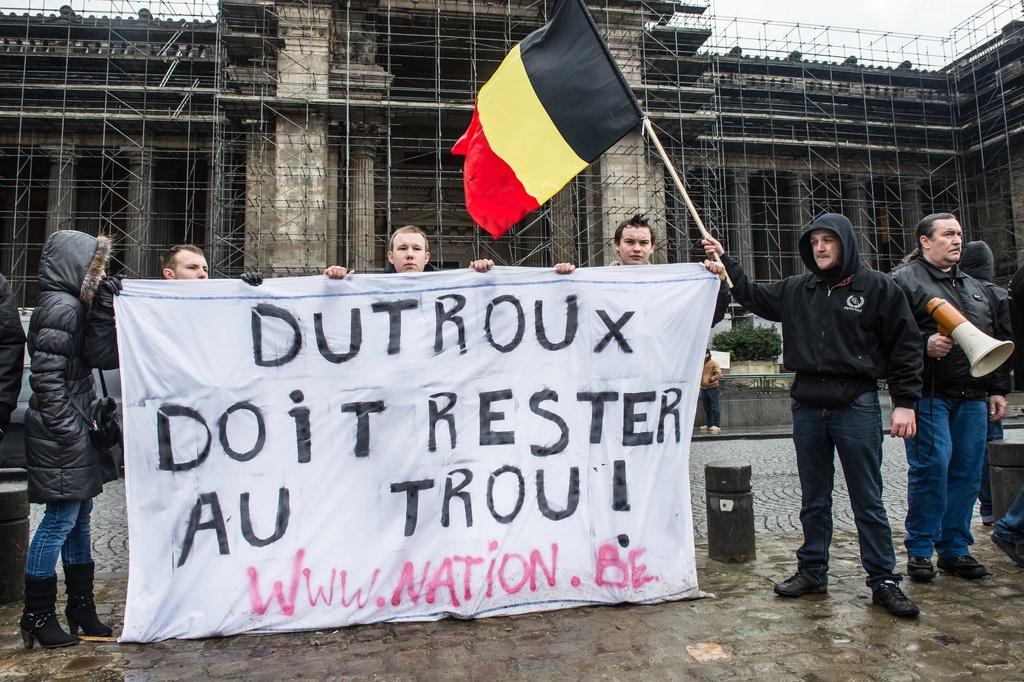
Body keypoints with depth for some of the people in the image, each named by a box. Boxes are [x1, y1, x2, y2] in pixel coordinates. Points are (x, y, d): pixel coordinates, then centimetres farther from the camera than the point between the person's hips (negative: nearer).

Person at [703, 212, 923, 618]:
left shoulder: (876, 288, -1)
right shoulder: (796, 290, 9)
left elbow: (905, 346, -1)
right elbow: (753, 296, 24)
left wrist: (905, 402, -6)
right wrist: (725, 262, 17)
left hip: (856, 405, -4)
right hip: (807, 405, 4)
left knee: (867, 500, 4)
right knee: (813, 498, 13)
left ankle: (883, 581, 17)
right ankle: (812, 572, 25)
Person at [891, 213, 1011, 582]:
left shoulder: (976, 287, 23)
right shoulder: (904, 281, 0)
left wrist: (998, 389, 19)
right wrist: (924, 344, -25)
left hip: (973, 398, 7)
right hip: (929, 395, -7)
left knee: (967, 473, 7)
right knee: (931, 469, -8)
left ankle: (954, 548, 20)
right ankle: (919, 549, 6)